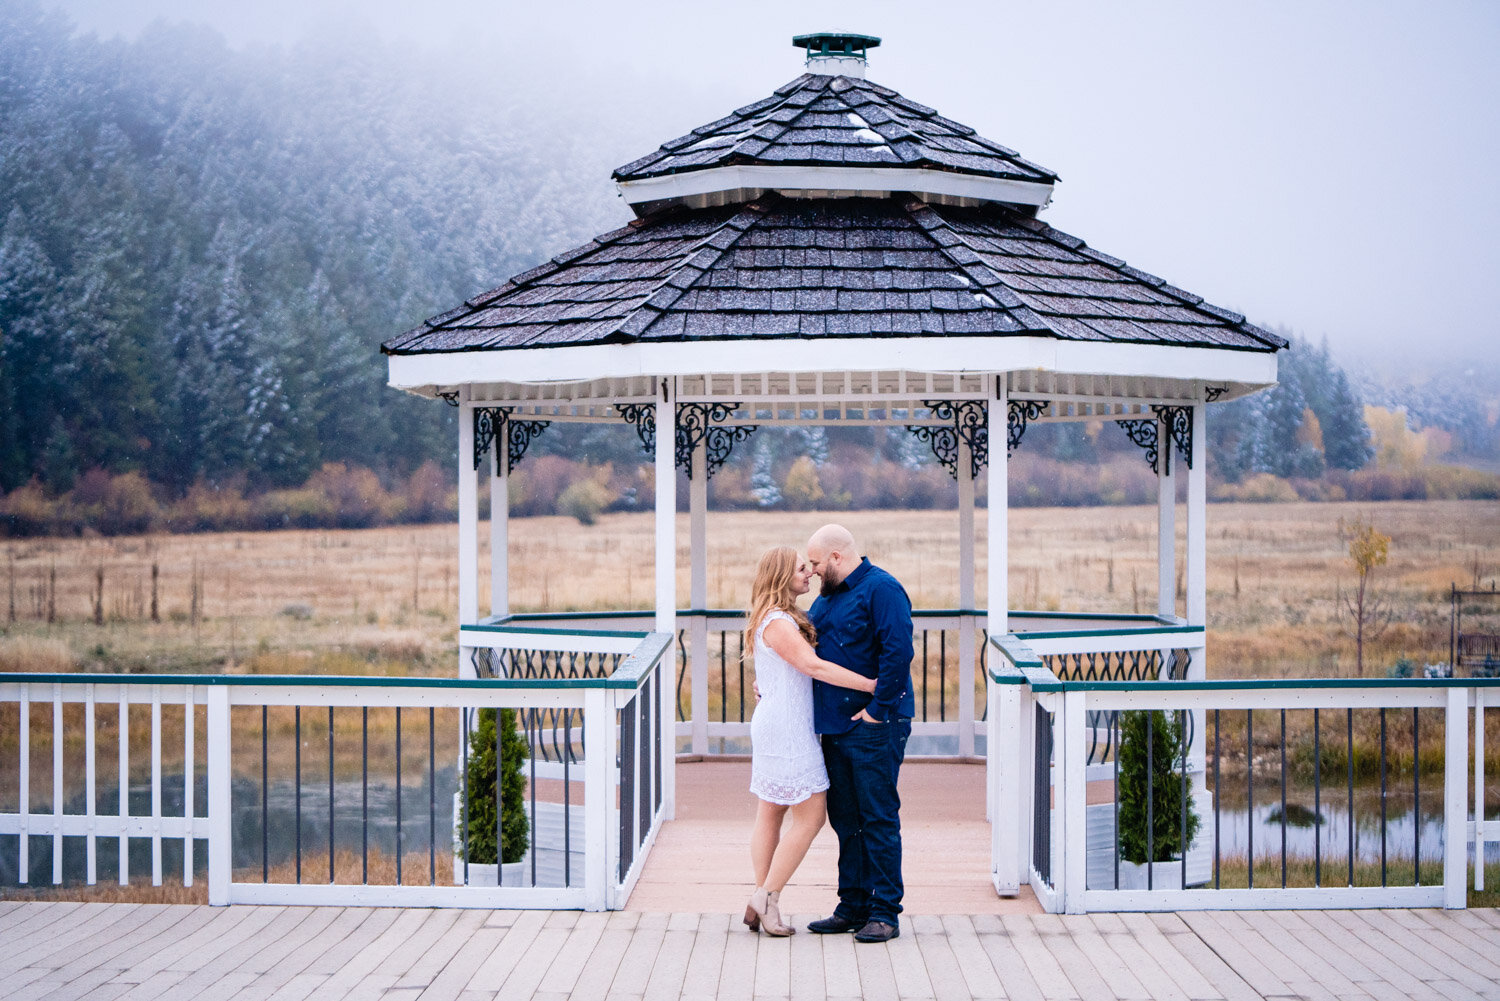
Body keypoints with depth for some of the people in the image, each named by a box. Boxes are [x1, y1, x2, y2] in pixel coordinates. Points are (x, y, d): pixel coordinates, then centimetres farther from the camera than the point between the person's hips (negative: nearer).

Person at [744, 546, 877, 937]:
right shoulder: (778, 623, -17)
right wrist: (870, 685, -24)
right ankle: (767, 897, -4)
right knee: (811, 816, -7)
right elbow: (814, 667, -25)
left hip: (776, 726, 10)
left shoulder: (782, 619, 15)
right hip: (786, 729, -10)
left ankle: (761, 905, 12)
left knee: (770, 815, 10)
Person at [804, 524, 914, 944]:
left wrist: (878, 710, -19)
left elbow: (898, 653, -20)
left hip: (875, 728, -9)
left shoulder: (882, 589, -11)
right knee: (846, 820, 12)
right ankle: (853, 907, 20)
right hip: (836, 727, 9)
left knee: (879, 819, -4)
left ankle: (884, 913, 1)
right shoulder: (827, 597, 17)